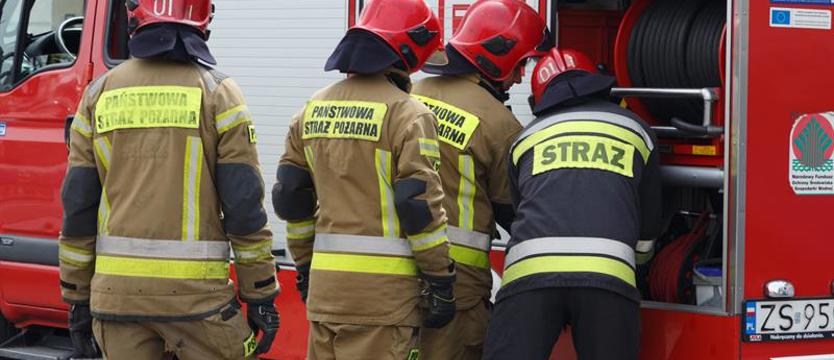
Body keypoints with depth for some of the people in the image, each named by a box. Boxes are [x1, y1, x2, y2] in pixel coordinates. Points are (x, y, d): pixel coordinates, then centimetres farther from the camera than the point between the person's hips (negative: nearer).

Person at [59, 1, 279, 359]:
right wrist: (261, 297, 1)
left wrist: (77, 299, 12)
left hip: (117, 289, 3)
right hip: (194, 291, -3)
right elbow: (244, 206, -7)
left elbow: (77, 206, 5)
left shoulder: (100, 93, 6)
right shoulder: (216, 93, -3)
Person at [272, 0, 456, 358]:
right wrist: (440, 282, -4)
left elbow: (291, 197, 15)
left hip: (325, 283, 6)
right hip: (383, 288, -6)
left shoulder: (313, 110, 12)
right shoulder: (407, 114, -9)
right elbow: (420, 205, -12)